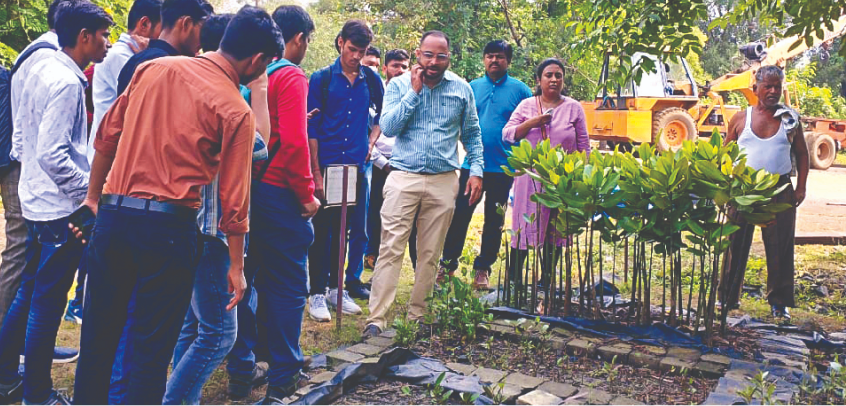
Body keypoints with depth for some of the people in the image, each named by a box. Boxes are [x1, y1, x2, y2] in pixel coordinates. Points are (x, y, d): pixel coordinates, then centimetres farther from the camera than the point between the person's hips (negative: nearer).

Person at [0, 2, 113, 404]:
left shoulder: (40, 71, 8)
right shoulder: (67, 83, -20)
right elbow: (53, 156, -25)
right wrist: (91, 189, -15)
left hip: (35, 201, 9)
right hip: (61, 207, -9)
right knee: (47, 304, 2)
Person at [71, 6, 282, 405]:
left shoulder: (152, 68, 7)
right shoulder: (237, 112, -7)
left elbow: (107, 136, 12)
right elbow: (233, 197, -7)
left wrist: (94, 198, 24)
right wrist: (236, 266, 2)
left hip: (112, 217, 5)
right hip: (168, 226, -5)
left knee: (97, 337, 17)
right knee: (152, 350, 7)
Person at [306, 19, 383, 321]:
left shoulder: (371, 80, 6)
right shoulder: (322, 79, -2)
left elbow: (382, 114, 23)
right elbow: (311, 127, -4)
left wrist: (371, 142, 9)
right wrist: (316, 173, -9)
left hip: (357, 168, 3)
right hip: (326, 166, -3)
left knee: (344, 229, 11)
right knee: (322, 230, 1)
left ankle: (336, 287, 23)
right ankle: (317, 293, 10)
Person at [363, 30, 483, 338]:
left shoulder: (461, 89, 8)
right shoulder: (399, 85, 4)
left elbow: (472, 134, 14)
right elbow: (388, 127, -8)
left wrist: (476, 170, 4)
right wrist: (414, 92, -9)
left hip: (444, 182, 2)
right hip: (404, 177, -2)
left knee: (430, 254, 7)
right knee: (391, 250, -7)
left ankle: (418, 315, 19)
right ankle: (376, 318, -4)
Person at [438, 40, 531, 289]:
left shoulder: (520, 90, 0)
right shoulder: (472, 87, 7)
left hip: (502, 168, -1)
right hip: (471, 164, 1)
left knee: (494, 221, 9)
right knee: (459, 215, 2)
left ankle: (483, 269, 22)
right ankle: (448, 263, 17)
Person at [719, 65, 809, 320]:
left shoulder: (791, 119, 6)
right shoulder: (741, 119, 4)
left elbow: (802, 154, 11)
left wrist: (801, 187, 2)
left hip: (780, 190, 1)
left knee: (780, 247, 3)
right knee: (736, 244, 5)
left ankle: (779, 301, 14)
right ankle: (728, 297, 15)